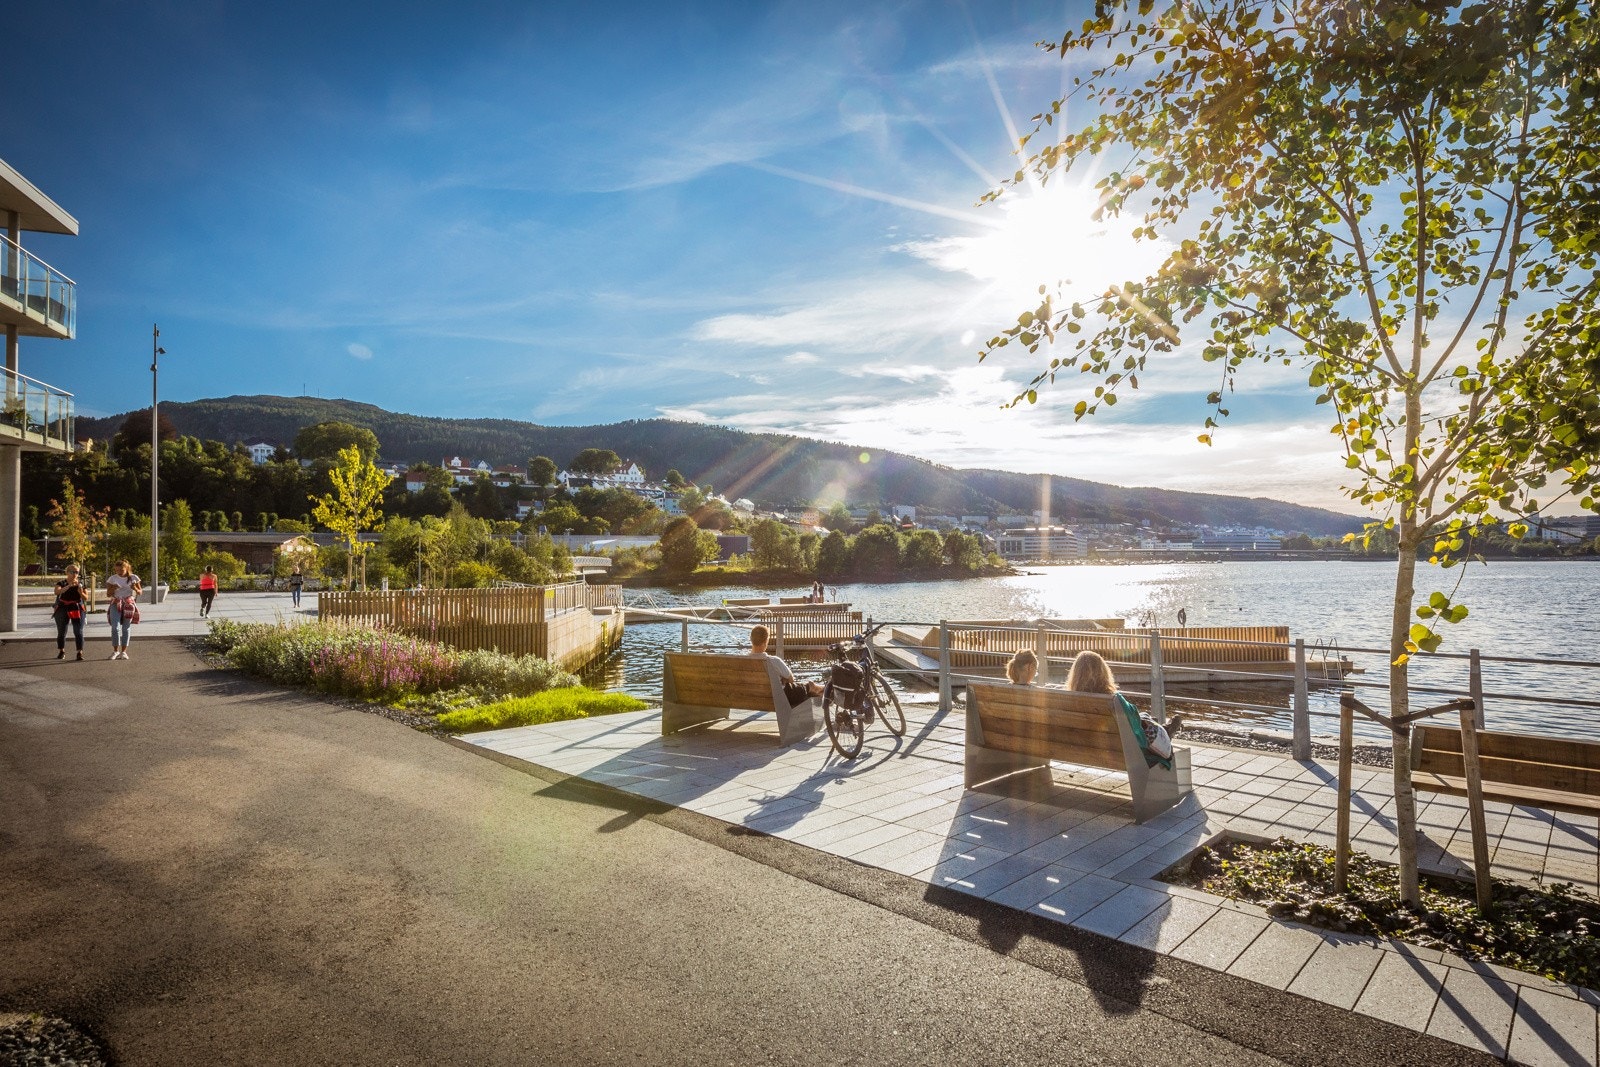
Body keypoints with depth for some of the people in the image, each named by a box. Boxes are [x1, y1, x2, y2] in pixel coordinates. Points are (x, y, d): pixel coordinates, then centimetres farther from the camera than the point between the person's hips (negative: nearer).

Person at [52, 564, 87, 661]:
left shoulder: (81, 583, 7)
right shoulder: (61, 583, 1)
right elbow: (57, 592, -19)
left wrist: (81, 592, -18)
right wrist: (69, 586, -31)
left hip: (77, 609, 0)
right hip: (62, 610, 0)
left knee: (78, 632, -8)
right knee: (61, 632, 8)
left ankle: (80, 653, -9)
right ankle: (61, 652, 24)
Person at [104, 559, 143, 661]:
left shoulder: (133, 578, 2)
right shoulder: (112, 578, 2)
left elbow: (140, 592, 5)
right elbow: (108, 595, 4)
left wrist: (135, 589, -17)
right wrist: (113, 589, -18)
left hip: (129, 603, 0)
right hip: (116, 603, 0)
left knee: (125, 628, 1)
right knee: (115, 627, -12)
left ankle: (124, 651, 6)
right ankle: (115, 651, -5)